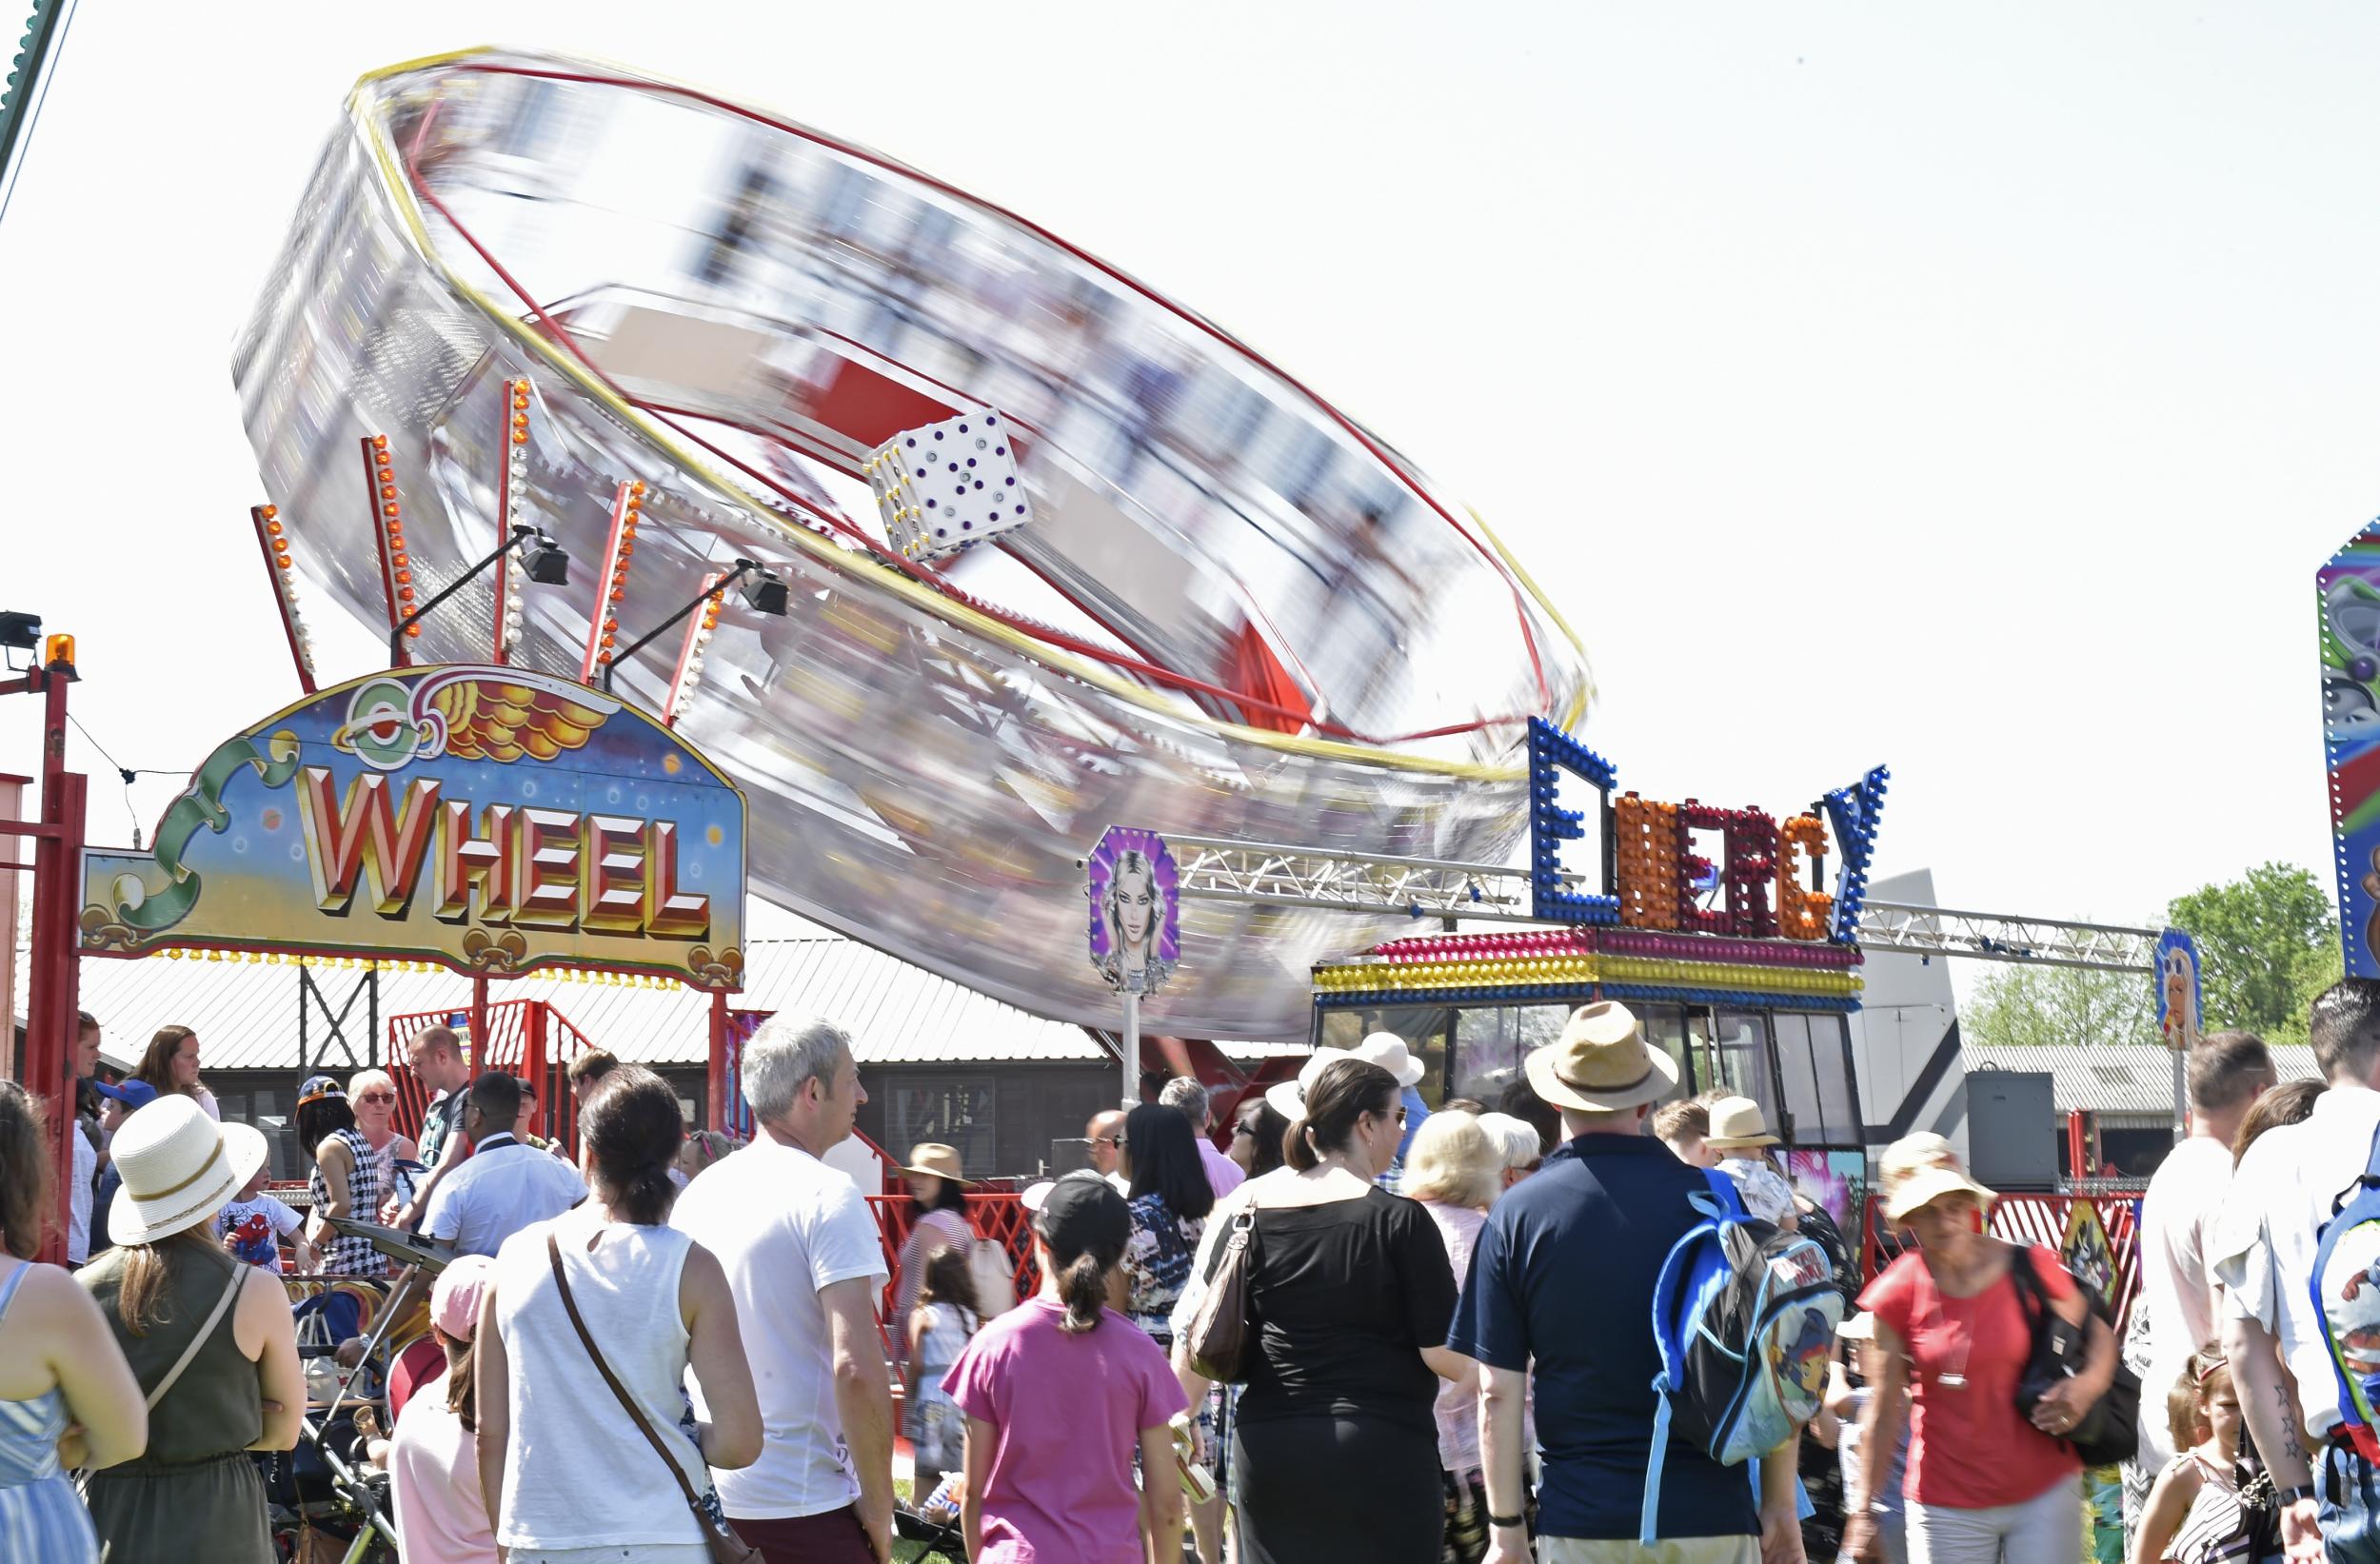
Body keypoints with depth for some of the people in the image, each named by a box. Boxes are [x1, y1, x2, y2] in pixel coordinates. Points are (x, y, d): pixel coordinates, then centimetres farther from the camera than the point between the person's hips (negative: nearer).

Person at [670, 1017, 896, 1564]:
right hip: (805, 1507, -7)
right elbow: (856, 1368, -21)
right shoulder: (827, 1196, -12)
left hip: (705, 1498, 7)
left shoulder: (698, 1192, 10)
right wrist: (878, 1508, -11)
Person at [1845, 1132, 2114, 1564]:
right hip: (1947, 1507, 0)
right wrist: (1862, 1508, 1)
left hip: (2043, 1491, 0)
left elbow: (2099, 1336, 9)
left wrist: (2086, 1385, -13)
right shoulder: (1897, 1297, -5)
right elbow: (1884, 1410, 1)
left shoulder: (2029, 1269, -5)